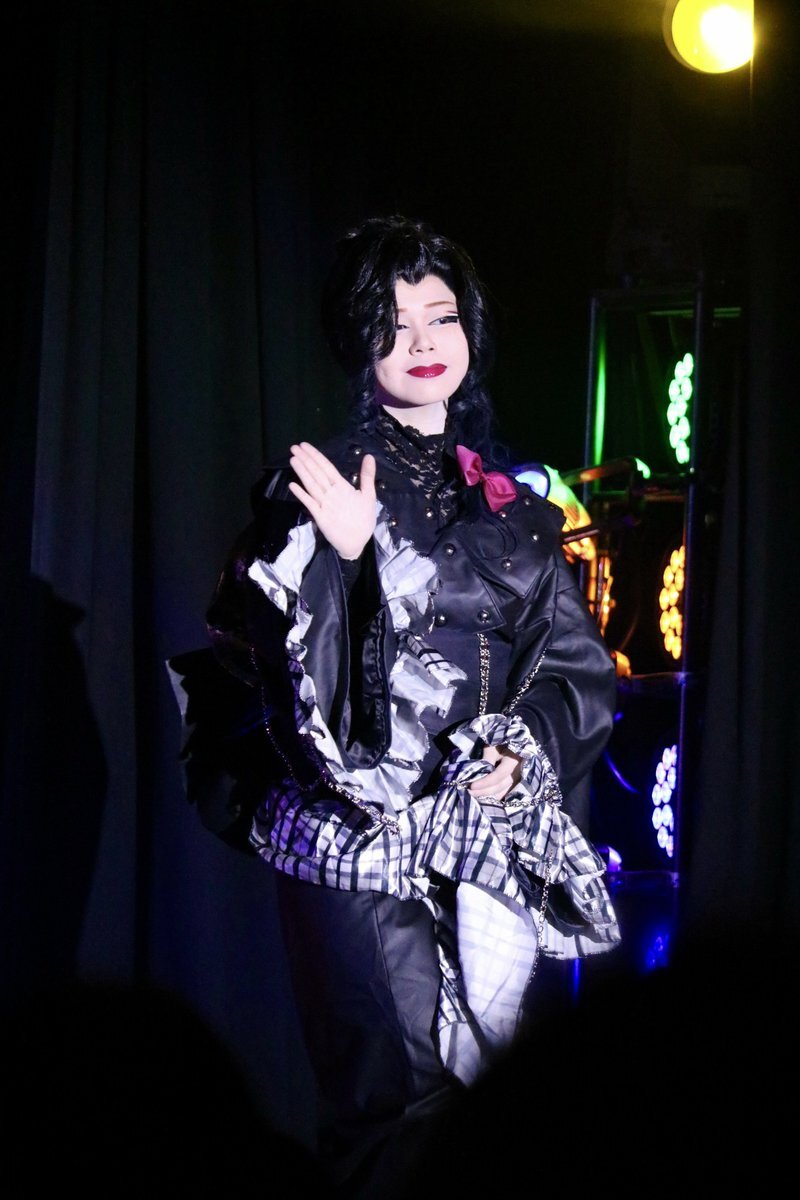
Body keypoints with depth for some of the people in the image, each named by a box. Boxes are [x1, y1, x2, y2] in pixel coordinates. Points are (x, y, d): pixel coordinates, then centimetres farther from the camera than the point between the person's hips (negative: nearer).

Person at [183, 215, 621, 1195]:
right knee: (396, 1096, -9)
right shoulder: (324, 485, -2)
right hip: (366, 838, -5)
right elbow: (310, 677, -12)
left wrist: (526, 748, -3)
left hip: (495, 834, 5)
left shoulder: (507, 499, 13)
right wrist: (357, 555, -24)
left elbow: (578, 666, 15)